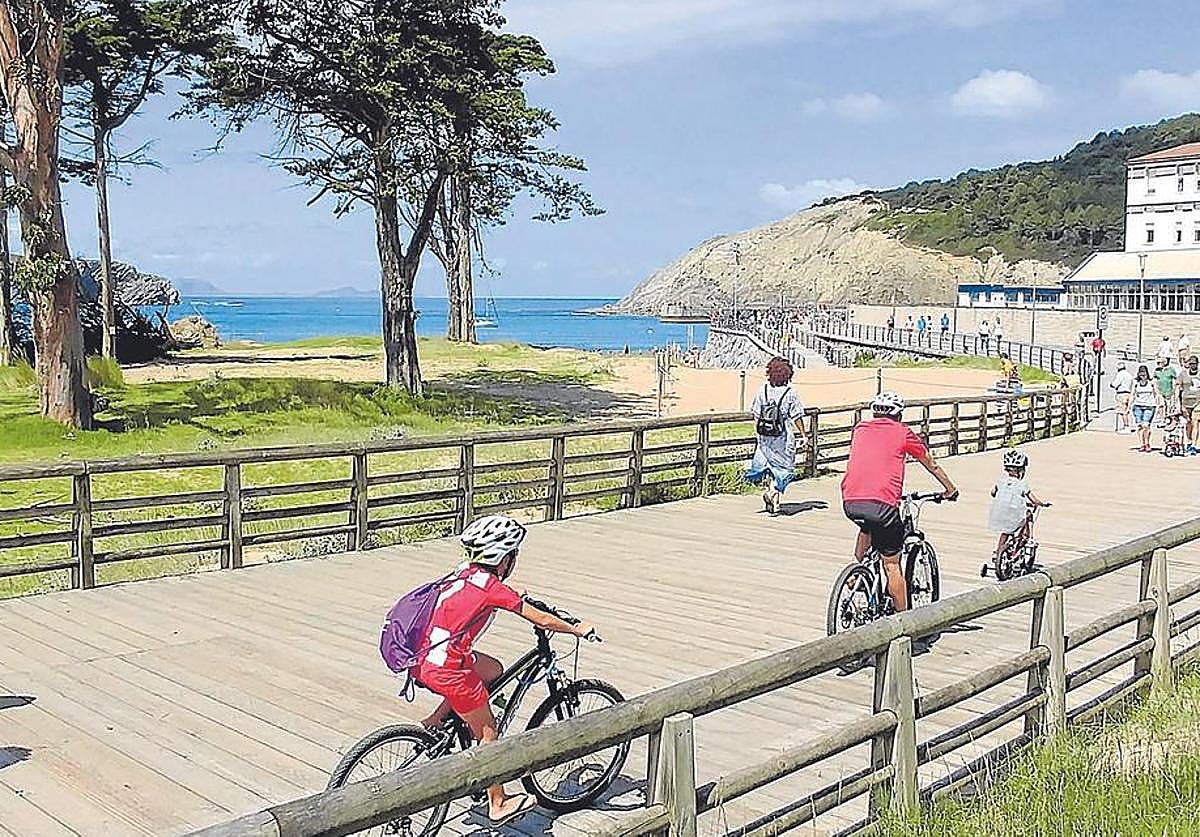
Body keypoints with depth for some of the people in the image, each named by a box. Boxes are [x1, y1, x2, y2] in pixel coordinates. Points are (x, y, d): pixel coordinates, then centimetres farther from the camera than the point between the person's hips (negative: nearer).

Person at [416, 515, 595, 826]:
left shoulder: (465, 574, 10)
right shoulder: (492, 587, -12)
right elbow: (542, 620, -6)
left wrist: (522, 603, 42)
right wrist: (577, 630, 9)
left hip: (424, 658, 8)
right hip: (446, 669, -8)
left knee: (493, 670, 24)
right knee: (487, 730, 8)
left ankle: (437, 719, 18)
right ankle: (499, 804, 18)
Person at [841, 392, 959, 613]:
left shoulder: (860, 429, 22)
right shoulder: (903, 432, 13)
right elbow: (931, 465, 26)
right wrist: (950, 489, 41)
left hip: (850, 502, 4)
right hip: (881, 503, -4)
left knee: (867, 527, 37)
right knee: (892, 566, 8)